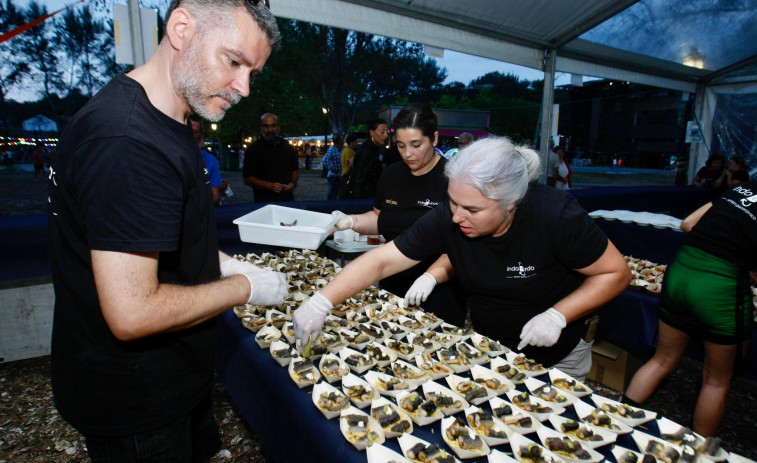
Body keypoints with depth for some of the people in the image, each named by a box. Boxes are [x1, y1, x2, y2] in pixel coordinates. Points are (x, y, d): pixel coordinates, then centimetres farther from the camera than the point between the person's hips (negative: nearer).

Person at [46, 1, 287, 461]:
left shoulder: (167, 125, 4)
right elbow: (132, 313, -31)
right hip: (136, 404, -9)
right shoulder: (126, 143, -31)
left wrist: (225, 264, 2)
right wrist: (244, 287, -19)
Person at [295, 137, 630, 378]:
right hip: (486, 351, 3)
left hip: (556, 362, -2)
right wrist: (322, 302, -32)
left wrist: (557, 315, -27)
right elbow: (380, 261, -21)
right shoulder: (448, 219, -23)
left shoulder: (558, 217, -29)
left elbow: (616, 273, -15)